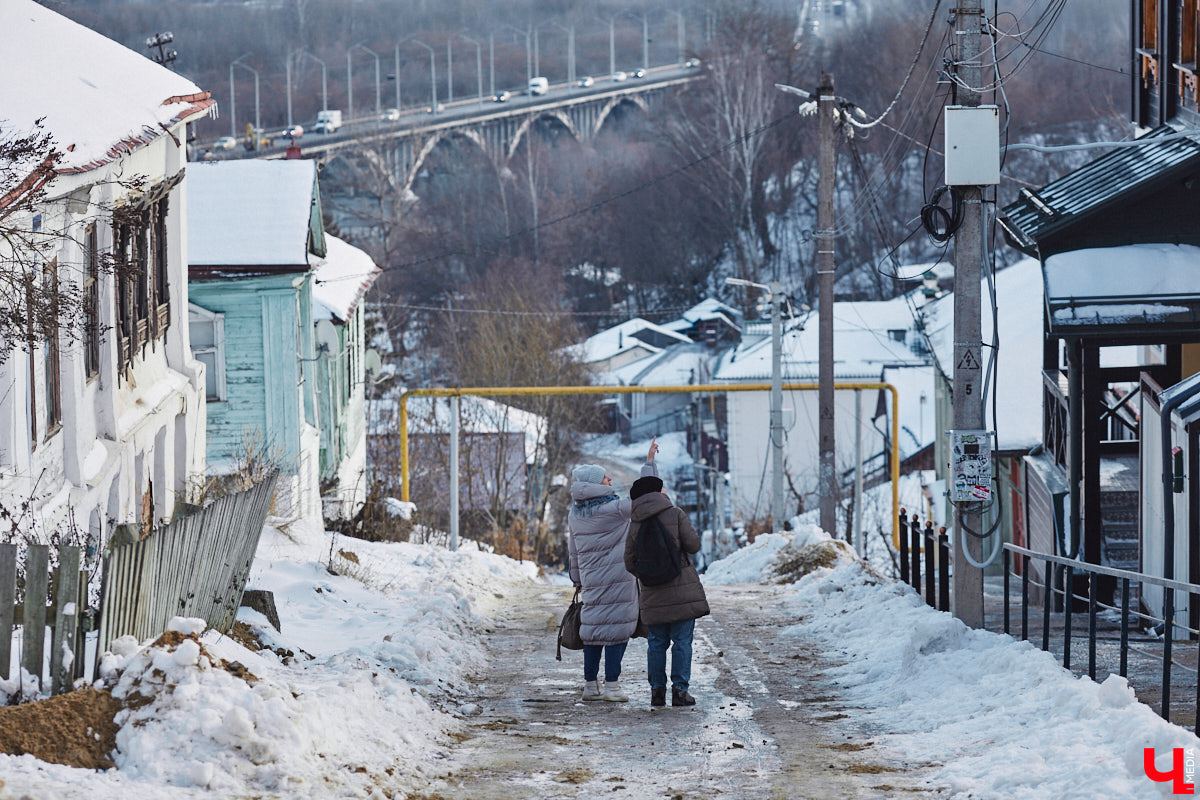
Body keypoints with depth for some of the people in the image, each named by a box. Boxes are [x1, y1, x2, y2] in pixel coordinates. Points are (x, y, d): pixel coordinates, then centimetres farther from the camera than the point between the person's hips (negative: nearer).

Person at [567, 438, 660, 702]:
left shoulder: (575, 514, 7)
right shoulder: (612, 509, -14)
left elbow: (573, 552, 13)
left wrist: (578, 580, 22)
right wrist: (649, 462, -6)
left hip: (591, 579, 7)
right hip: (617, 578, -7)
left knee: (593, 628, 12)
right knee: (616, 628, -3)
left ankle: (590, 684, 14)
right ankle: (611, 685, -5)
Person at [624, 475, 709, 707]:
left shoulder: (635, 525, 4)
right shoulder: (675, 514, -7)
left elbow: (630, 563, 5)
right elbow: (694, 546, -5)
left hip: (653, 594, 3)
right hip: (682, 589, -3)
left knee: (656, 642, 11)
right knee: (682, 640, 1)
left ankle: (657, 689, 9)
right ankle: (679, 690, -2)